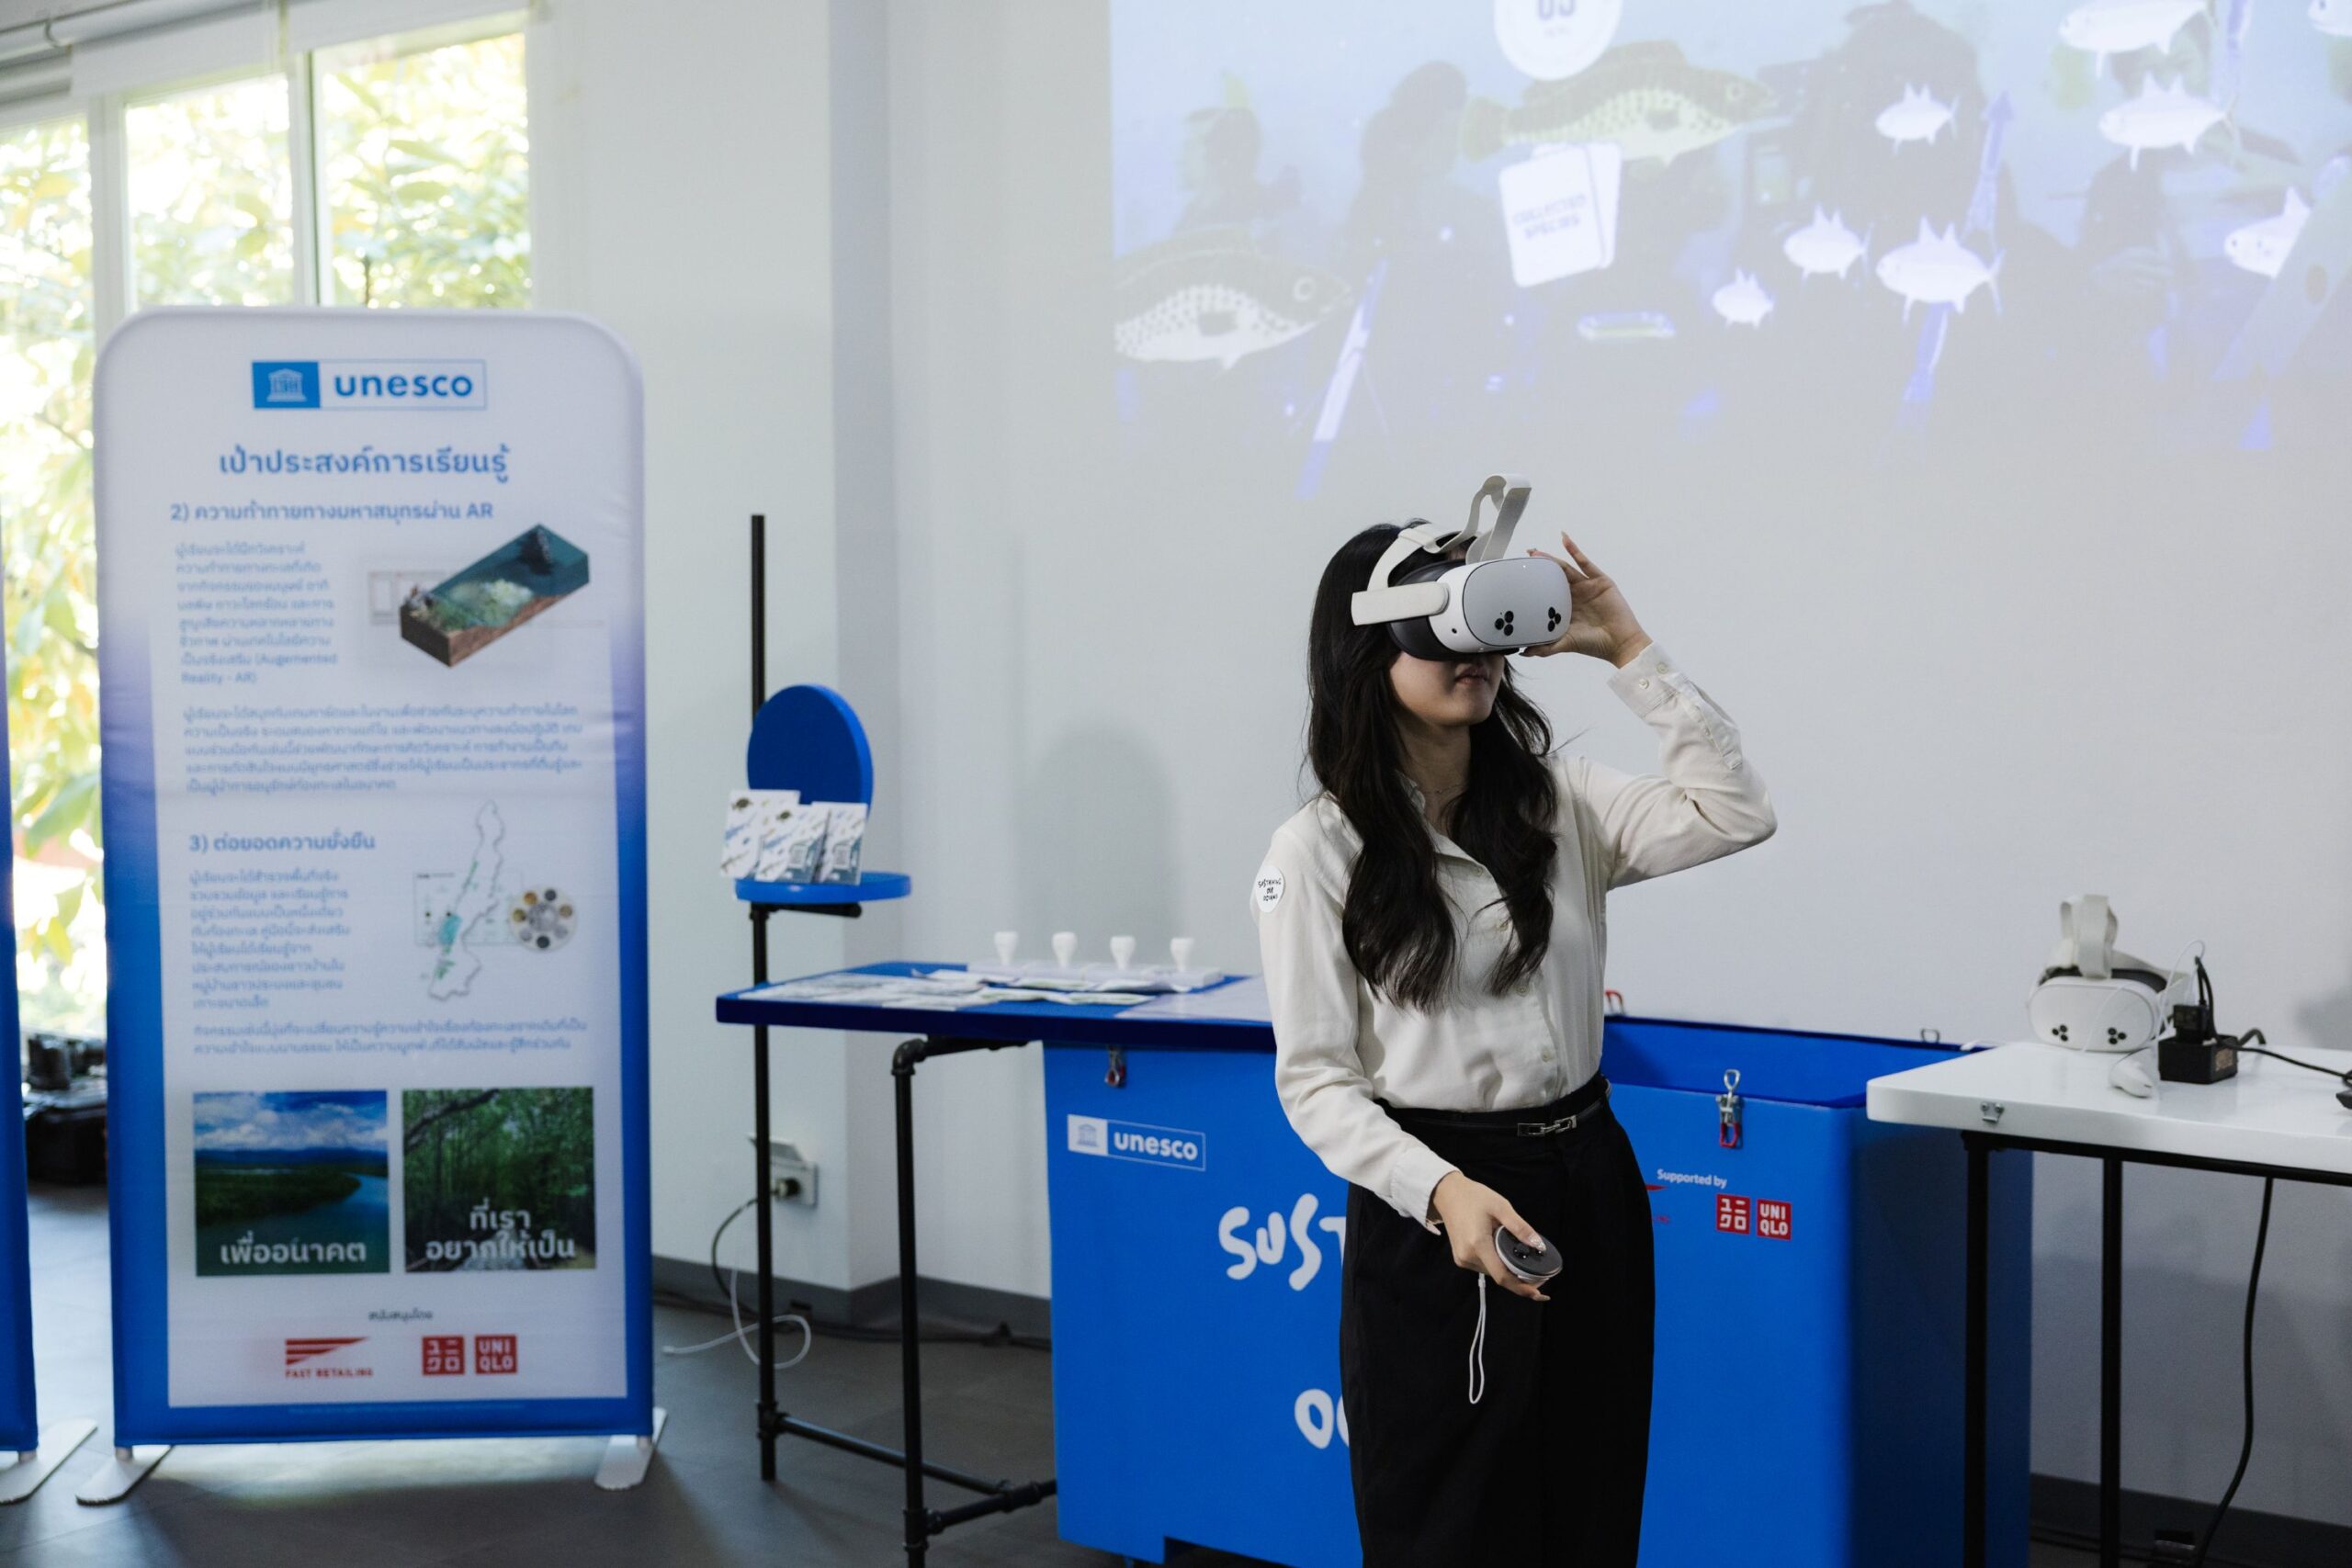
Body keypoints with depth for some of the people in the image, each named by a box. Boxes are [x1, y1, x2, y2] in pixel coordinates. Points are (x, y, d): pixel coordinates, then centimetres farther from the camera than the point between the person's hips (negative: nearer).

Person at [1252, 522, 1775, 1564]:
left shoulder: (1559, 804, 5)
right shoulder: (1318, 850, -7)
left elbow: (1732, 815, -8)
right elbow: (1315, 1079, -10)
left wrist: (1629, 651, -9)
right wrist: (1443, 1191, -25)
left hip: (1588, 1188, 5)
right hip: (1431, 1215, -4)